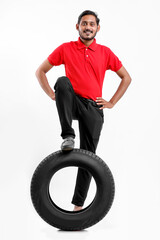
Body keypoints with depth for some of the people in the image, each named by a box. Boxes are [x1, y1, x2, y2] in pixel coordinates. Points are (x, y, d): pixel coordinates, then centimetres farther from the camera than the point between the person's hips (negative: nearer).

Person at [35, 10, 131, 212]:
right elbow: (40, 71, 9)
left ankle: (78, 204, 10)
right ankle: (68, 136, -29)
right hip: (72, 103, -1)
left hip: (93, 108, 1)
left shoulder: (105, 53, 8)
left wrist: (111, 102, 6)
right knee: (62, 81, -33)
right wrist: (53, 95, -1)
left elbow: (126, 77, 14)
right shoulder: (65, 49, 5)